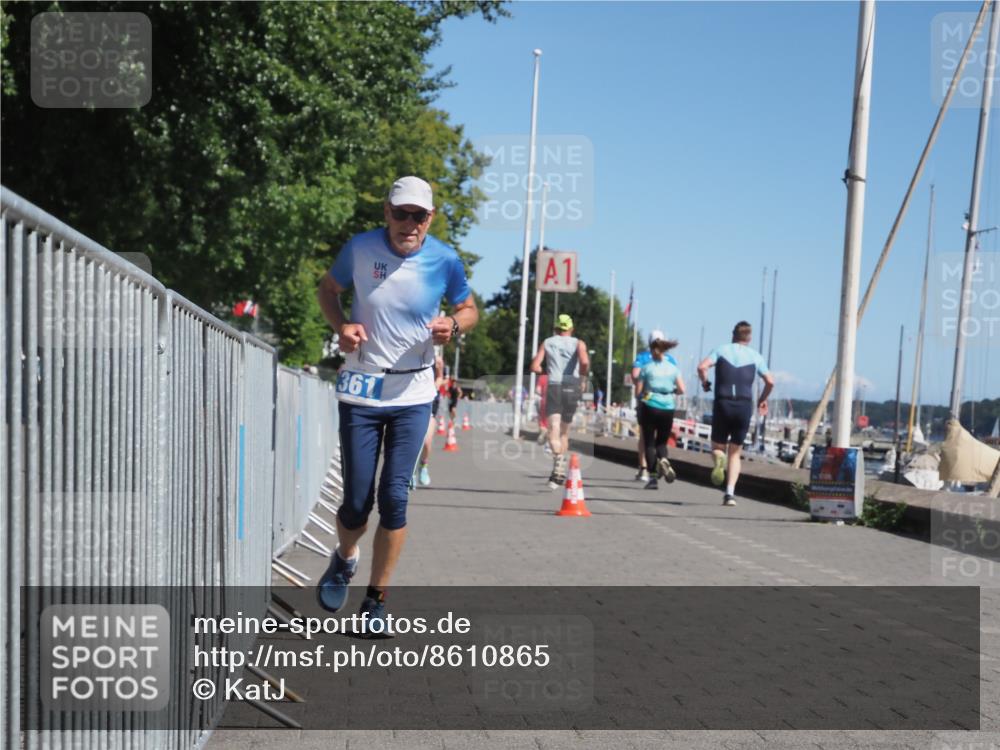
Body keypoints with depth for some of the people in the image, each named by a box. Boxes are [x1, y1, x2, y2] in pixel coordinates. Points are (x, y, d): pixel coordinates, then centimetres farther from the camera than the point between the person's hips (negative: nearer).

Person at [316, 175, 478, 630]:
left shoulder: (444, 260, -6)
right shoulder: (360, 248, -6)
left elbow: (469, 309, 10)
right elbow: (328, 289, 11)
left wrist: (453, 325, -14)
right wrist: (341, 325, -9)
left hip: (413, 394, 0)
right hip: (360, 391, 0)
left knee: (394, 497, -4)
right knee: (357, 501, 0)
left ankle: (377, 598, 13)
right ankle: (344, 560, 35)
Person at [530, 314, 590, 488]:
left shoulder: (547, 343, 10)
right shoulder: (578, 343, 6)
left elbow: (535, 367, 1)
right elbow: (585, 361, -15)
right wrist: (582, 378, 1)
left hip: (553, 387, -1)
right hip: (572, 387, 1)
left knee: (553, 429, -13)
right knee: (565, 431, 16)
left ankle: (558, 458, -41)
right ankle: (560, 473, 23)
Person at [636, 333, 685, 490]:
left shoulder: (646, 368, -3)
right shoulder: (673, 368, 3)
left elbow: (638, 392, -3)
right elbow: (681, 390, -2)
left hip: (649, 408, -2)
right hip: (668, 409, 2)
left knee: (649, 443, 6)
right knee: (662, 441, 17)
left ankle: (653, 478, -2)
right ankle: (663, 459, -15)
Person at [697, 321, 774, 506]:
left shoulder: (721, 350, 6)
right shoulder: (755, 356, 9)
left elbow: (702, 367, -10)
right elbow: (770, 382, 3)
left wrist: (705, 382, 8)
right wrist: (762, 400, 20)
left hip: (723, 404, -1)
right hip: (745, 406, 1)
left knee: (718, 446, 14)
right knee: (735, 453, 11)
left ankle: (719, 459, -23)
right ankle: (730, 493, -3)